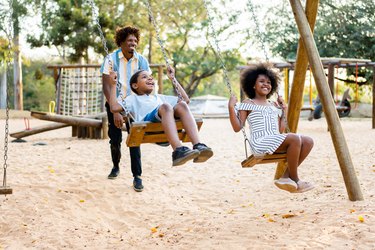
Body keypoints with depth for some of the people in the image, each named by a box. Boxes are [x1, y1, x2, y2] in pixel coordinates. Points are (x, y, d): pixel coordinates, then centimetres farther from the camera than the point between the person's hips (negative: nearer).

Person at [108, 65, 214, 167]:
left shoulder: (159, 97, 46)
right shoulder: (133, 99, 31)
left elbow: (185, 99, 44)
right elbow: (114, 107, 12)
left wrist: (173, 79, 46)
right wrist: (114, 84, 17)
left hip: (170, 122, 4)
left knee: (182, 105, -26)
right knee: (166, 106, -35)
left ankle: (198, 146, -44)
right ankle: (178, 150, -55)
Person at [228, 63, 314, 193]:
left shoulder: (275, 106, 24)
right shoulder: (248, 104, 8)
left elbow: (280, 131, 19)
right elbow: (237, 128, 0)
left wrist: (284, 110, 22)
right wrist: (231, 107, -9)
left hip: (276, 143, 7)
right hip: (260, 143, -7)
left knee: (308, 141, -14)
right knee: (295, 138, -30)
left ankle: (286, 176, -11)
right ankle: (295, 180, -16)